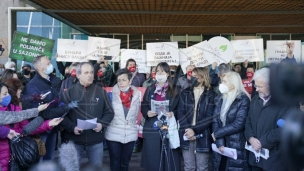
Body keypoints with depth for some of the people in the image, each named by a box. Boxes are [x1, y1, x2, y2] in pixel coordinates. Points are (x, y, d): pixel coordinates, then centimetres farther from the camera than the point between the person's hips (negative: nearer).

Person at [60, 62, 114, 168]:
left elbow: (109, 112, 6)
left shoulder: (101, 92, 3)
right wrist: (72, 127, -17)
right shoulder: (69, 92, -1)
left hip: (96, 140, 1)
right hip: (74, 140, -1)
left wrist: (102, 124, -11)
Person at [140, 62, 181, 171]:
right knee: (152, 159, 4)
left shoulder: (175, 90, 4)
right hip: (151, 129, 2)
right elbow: (143, 106, 12)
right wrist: (147, 113, -8)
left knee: (168, 159, 1)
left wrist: (173, 114, -15)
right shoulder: (150, 89, 11)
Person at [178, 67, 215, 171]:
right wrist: (188, 129, -16)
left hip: (202, 136, -2)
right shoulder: (185, 93, 9)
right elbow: (180, 113, -1)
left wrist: (195, 130, -17)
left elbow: (209, 117, -8)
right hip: (187, 135, 2)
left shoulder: (210, 95, 0)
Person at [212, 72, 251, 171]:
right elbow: (215, 120, -2)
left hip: (236, 146, -5)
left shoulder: (243, 100, -9)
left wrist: (217, 133, -11)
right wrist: (219, 142, -14)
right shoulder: (220, 98, 7)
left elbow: (238, 124, -17)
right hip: (221, 145, 5)